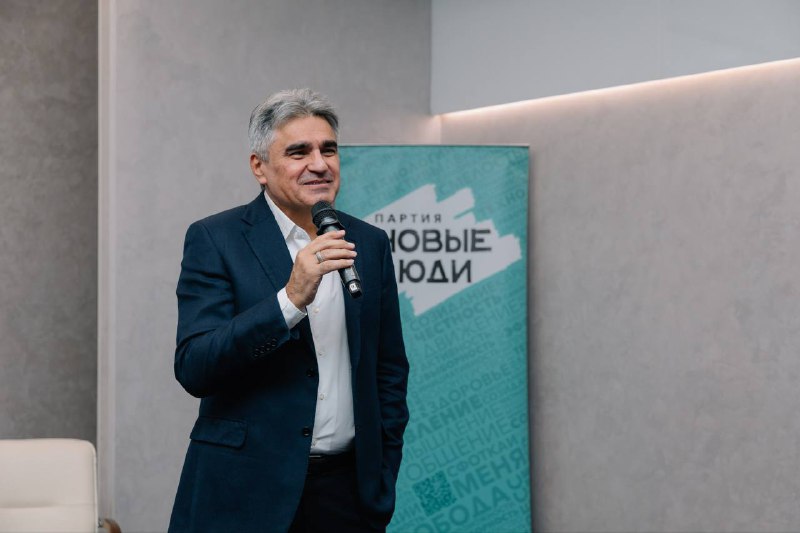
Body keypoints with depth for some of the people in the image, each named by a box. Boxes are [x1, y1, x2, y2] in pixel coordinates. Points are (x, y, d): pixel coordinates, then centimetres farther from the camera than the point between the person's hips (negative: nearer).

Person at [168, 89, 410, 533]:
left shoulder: (370, 244, 8)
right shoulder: (215, 240, -5)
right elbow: (193, 369, -16)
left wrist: (384, 475, 8)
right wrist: (291, 298, -24)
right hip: (245, 493, -3)